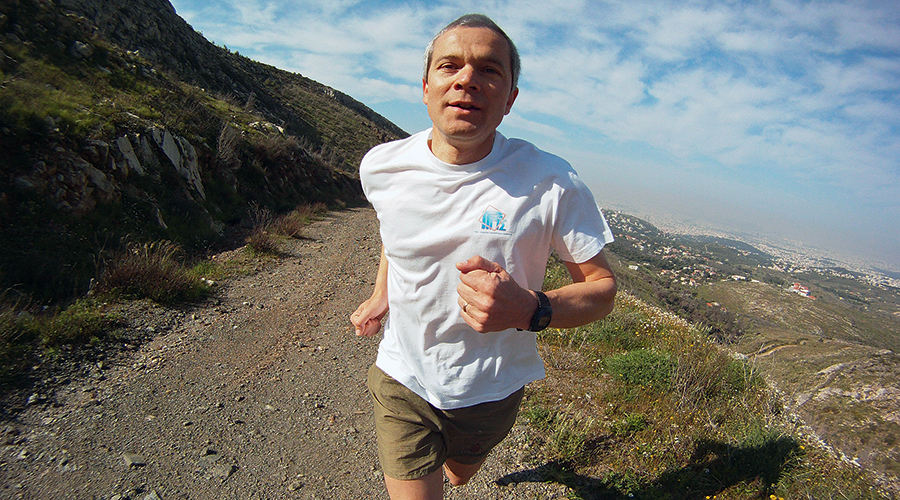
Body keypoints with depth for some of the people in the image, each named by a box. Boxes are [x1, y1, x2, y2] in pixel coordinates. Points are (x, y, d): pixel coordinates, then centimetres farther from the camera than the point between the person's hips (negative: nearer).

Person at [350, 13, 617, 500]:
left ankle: (456, 456, 67)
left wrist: (530, 310, -34)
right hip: (402, 380, 0)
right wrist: (381, 292, 4)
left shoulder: (552, 183, -24)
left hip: (492, 388, 1)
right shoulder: (381, 167, -14)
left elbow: (602, 288, -15)